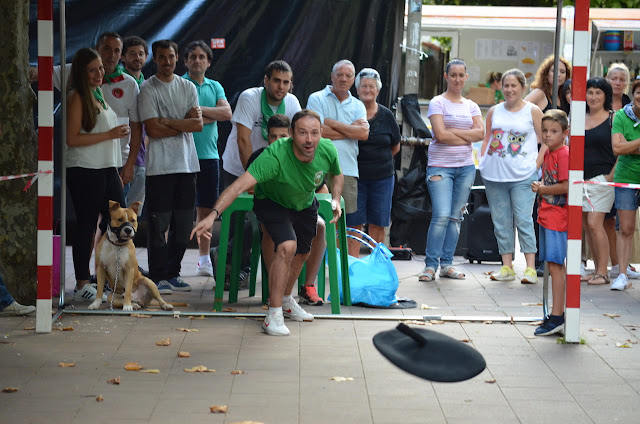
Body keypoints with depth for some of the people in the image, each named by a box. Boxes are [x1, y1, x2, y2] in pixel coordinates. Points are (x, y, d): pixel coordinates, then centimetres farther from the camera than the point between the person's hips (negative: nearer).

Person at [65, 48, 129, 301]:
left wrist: (116, 171, 19)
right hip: (84, 172, -8)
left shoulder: (99, 94, 17)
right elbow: (72, 138, -16)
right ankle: (82, 287, 1)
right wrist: (110, 134, -16)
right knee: (86, 226, -5)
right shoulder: (78, 97, -8)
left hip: (107, 169, 8)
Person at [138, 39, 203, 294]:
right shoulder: (148, 89, -1)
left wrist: (167, 122, -8)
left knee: (183, 223, 6)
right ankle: (158, 277, 0)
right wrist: (185, 123, -4)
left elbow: (198, 124, 1)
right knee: (159, 224, -6)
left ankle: (173, 274, 16)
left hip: (187, 163, 5)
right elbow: (153, 130, -11)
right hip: (160, 165, -5)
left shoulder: (188, 87, 13)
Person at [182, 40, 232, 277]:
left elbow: (227, 113, 0)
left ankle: (204, 260, 19)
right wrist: (212, 116, -5)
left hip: (209, 155, 5)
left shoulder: (215, 87, 16)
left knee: (206, 208, 10)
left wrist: (198, 110, -9)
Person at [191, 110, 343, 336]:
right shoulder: (275, 156, -41)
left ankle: (285, 299, 45)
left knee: (302, 253, 18)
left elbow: (337, 174, 1)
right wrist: (213, 215, -62)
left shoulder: (327, 150, -25)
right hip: (272, 202, -6)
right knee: (287, 247, -27)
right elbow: (239, 186, -50)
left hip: (305, 204, 6)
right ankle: (274, 314, -19)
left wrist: (336, 200, -14)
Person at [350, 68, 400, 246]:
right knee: (354, 223, -3)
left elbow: (395, 146, 17)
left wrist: (379, 160, 9)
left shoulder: (386, 115, 6)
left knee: (378, 224, 4)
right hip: (355, 176, -2)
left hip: (382, 177, 2)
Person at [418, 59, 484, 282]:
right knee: (441, 215, -14)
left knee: (455, 217, 5)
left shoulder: (471, 106, 14)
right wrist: (468, 137, -5)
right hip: (440, 166, -5)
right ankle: (430, 264, -7)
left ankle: (446, 264, 11)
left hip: (466, 167, 5)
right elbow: (441, 134, -13)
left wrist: (453, 132, -10)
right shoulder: (438, 103, 0)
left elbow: (481, 132, -1)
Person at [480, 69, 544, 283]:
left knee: (523, 220, -9)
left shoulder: (532, 111, 3)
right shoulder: (494, 112, 14)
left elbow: (545, 141, 3)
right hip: (494, 176, 4)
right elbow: (486, 139, 20)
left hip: (523, 176, -4)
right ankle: (507, 267, 12)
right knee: (501, 222, 6)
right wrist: (482, 163, 7)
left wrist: (536, 165, -6)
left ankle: (530, 268, -6)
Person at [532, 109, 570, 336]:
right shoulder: (548, 153, 16)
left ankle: (557, 317, -9)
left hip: (557, 217, -9)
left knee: (555, 266, -10)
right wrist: (540, 188, 5)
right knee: (554, 266, 13)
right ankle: (557, 312, 19)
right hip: (546, 216, 9)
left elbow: (566, 186, -20)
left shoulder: (564, 154, -13)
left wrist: (542, 189, -8)